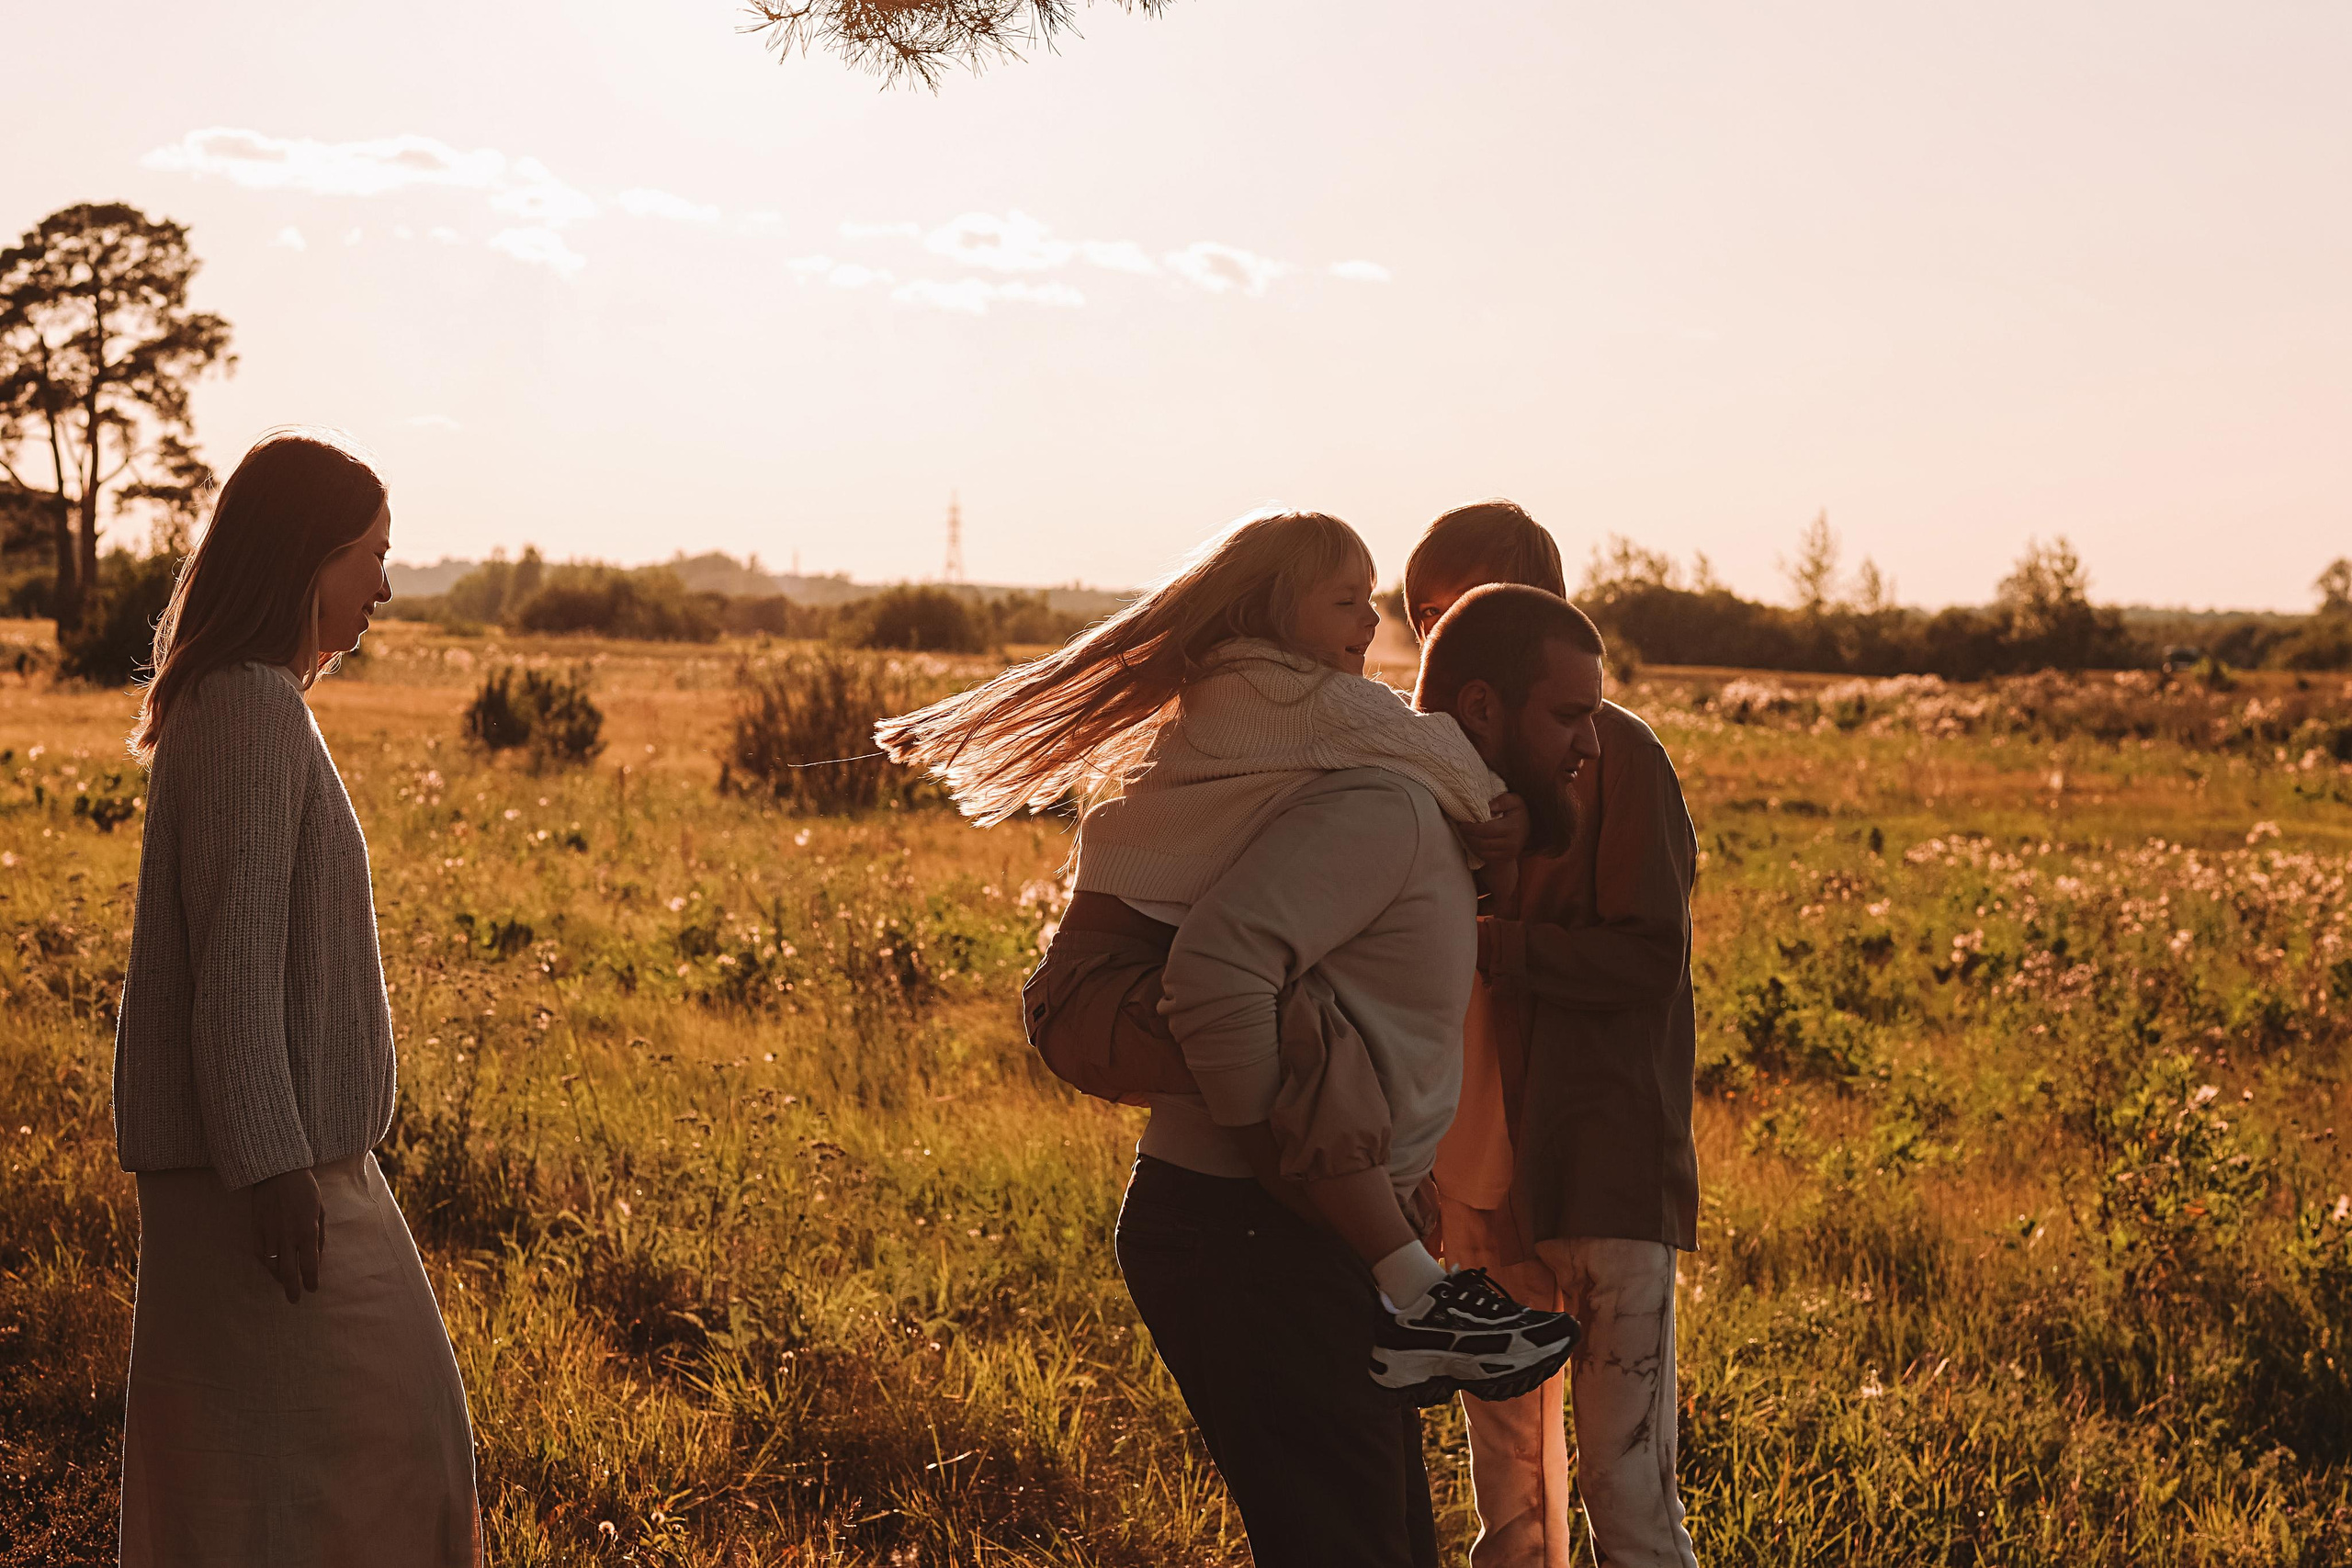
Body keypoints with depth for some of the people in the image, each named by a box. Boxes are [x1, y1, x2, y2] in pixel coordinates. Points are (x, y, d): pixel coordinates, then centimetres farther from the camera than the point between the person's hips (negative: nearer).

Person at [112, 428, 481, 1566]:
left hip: (280, 1143, 10)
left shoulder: (237, 705, 16)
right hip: (265, 1156, -10)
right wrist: (271, 1162, -22)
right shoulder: (252, 714, -16)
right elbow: (235, 952, -21)